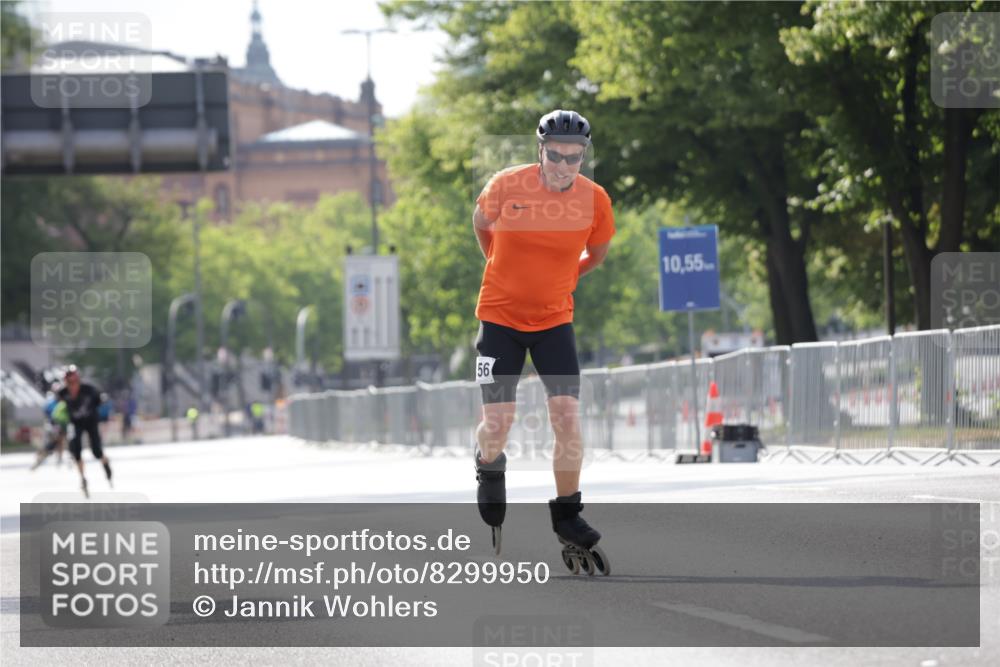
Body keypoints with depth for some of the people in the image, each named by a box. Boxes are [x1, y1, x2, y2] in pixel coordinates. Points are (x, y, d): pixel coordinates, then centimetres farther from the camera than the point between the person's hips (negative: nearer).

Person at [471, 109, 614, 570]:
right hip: (500, 317, -1)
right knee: (498, 423, -6)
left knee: (567, 417, -13)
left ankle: (567, 513, 3)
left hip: (555, 320, 1)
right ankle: (489, 466, 31)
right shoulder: (506, 186, -15)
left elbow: (596, 255, 11)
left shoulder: (595, 199, -10)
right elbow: (481, 224, 8)